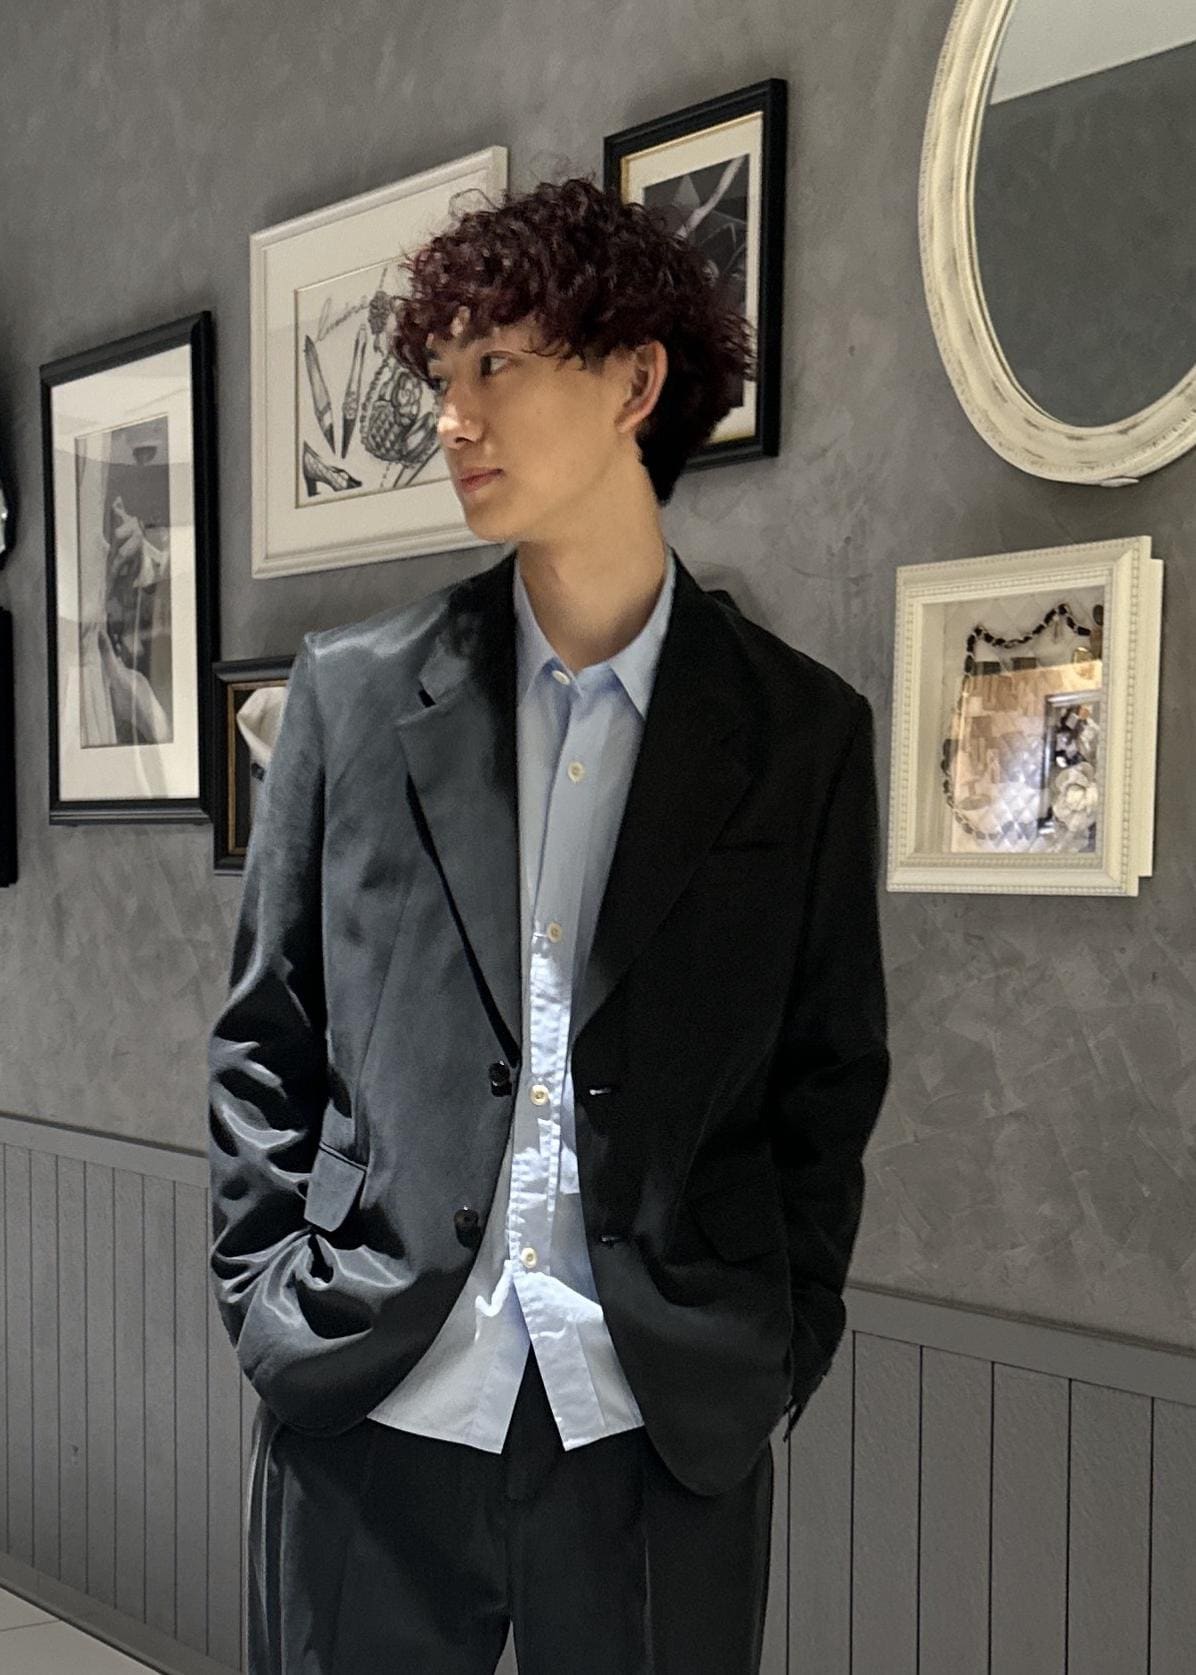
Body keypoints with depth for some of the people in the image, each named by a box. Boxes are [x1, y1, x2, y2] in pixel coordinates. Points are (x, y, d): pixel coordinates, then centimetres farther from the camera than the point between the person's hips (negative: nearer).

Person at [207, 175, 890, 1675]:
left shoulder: (804, 732, 2)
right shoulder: (353, 689, 4)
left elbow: (829, 1083, 6)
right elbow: (264, 1037, 7)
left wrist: (780, 1354, 1)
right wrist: (267, 1304, 0)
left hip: (669, 1437, 0)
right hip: (369, 1422, 1)